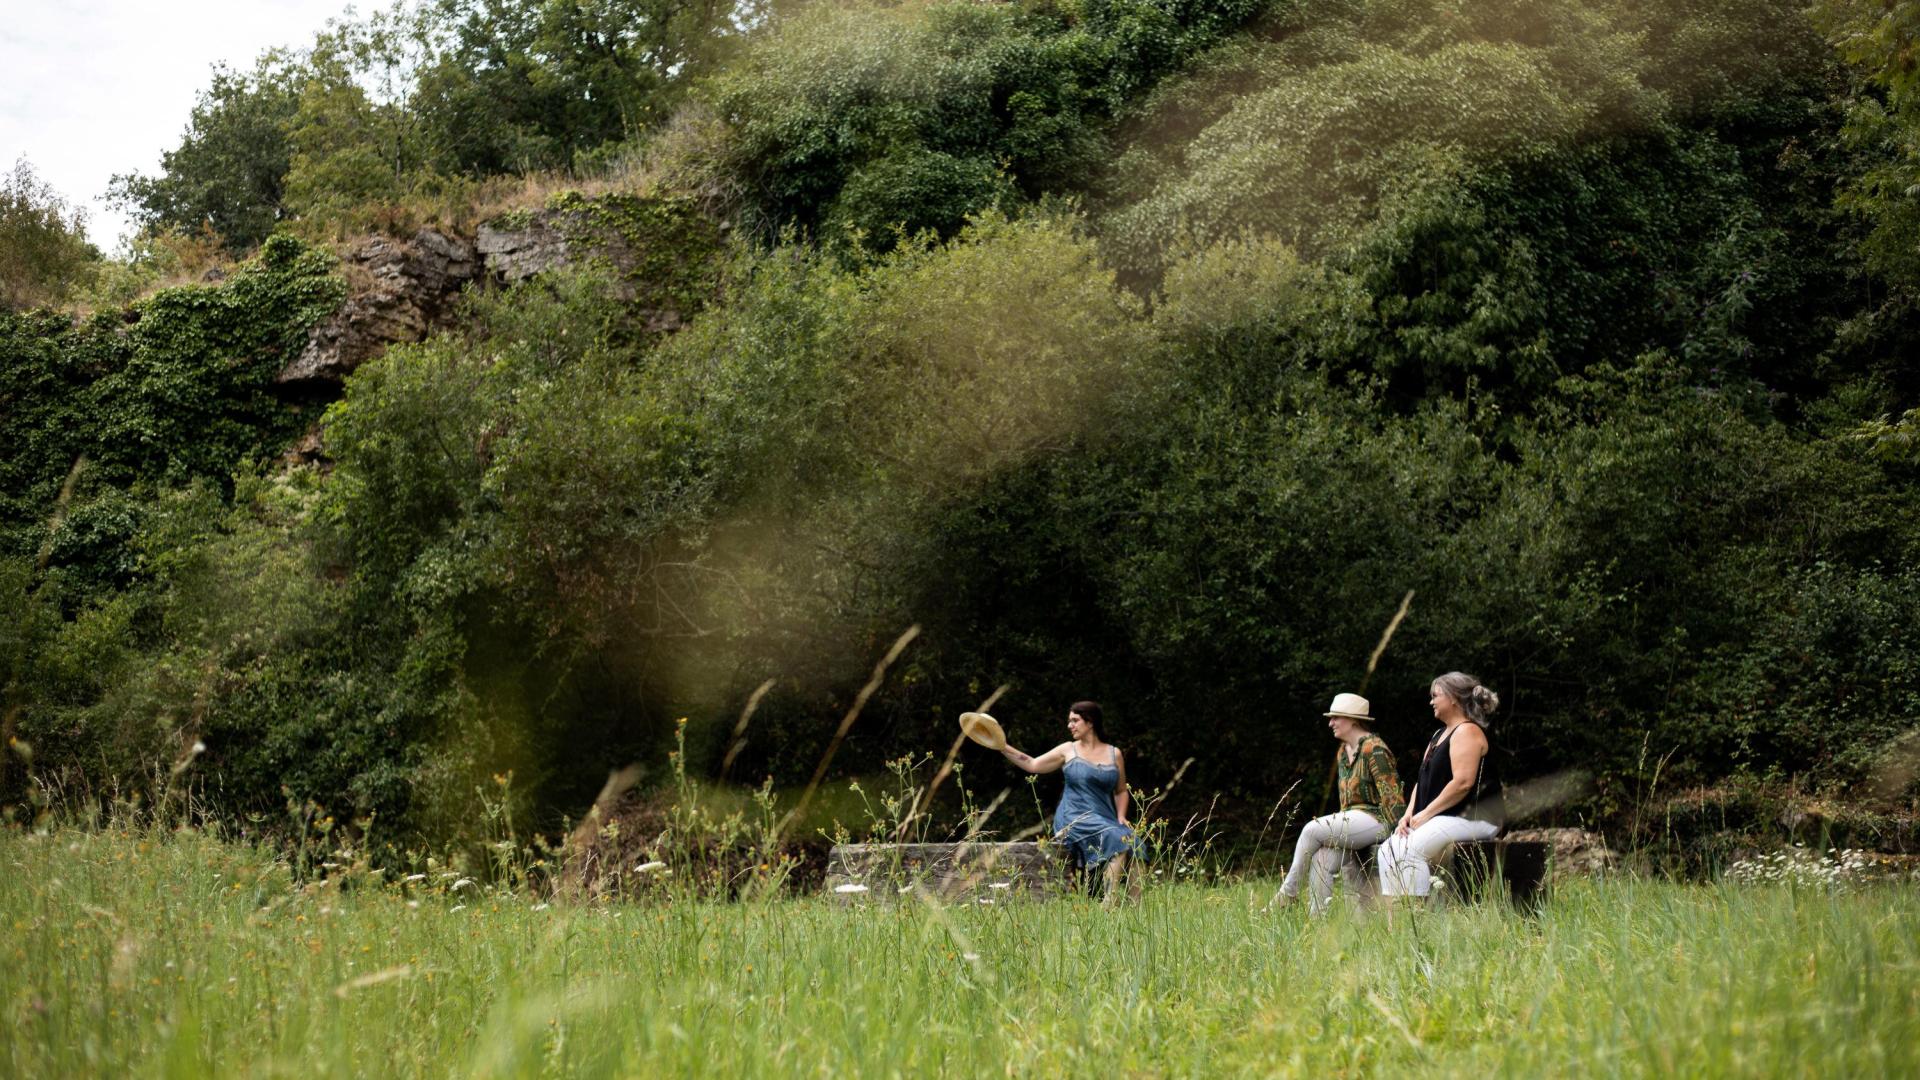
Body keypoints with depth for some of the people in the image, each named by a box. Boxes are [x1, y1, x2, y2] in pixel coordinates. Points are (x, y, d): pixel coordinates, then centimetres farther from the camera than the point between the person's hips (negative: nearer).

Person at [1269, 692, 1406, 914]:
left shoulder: (1373, 749, -9)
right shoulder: (1342, 753, 19)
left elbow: (1391, 794, -14)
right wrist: (1340, 826, 17)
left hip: (1375, 819, -8)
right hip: (1352, 819, 8)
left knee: (1312, 829, -20)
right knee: (1321, 858, -18)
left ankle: (1288, 891, -10)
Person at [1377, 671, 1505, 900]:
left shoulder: (1468, 732, -9)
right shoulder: (1440, 735, 23)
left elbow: (1463, 782, -21)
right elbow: (1424, 779, 20)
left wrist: (1426, 814, -17)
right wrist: (1410, 813, 3)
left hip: (1472, 817, -10)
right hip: (1444, 819, 10)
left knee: (1409, 850, -26)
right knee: (1389, 848, -5)